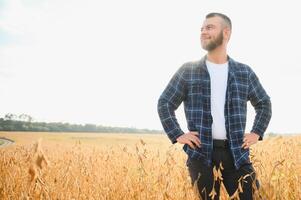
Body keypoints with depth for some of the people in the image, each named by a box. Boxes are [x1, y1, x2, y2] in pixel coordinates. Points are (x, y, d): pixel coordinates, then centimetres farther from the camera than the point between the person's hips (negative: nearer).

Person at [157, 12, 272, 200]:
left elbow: (264, 103, 22)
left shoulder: (245, 72, 9)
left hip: (236, 152, 1)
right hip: (201, 153, -1)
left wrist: (257, 133, 9)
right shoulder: (188, 70, 4)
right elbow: (164, 103, 8)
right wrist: (177, 135, -1)